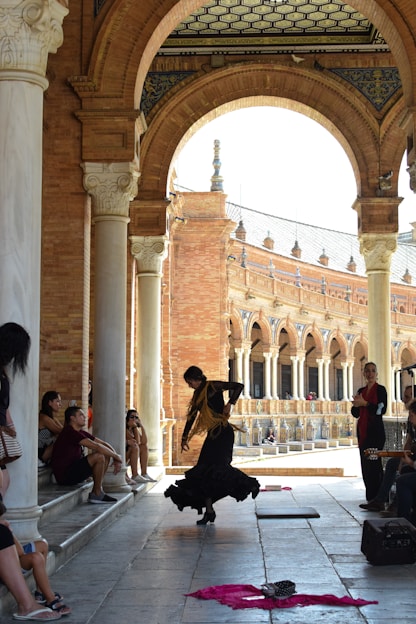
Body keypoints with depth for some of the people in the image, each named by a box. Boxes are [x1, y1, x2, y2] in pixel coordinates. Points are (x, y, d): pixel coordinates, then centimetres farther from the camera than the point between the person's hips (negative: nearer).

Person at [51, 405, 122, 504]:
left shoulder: (81, 433, 13)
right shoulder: (69, 432, -17)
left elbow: (104, 444, 14)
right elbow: (96, 447, -23)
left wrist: (116, 458, -1)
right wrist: (116, 456, -13)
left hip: (74, 470, 10)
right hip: (64, 476, -10)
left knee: (106, 455, 8)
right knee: (99, 457, -23)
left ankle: (95, 492, 1)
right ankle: (97, 493, -9)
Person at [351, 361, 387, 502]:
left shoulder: (380, 389, -2)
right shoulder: (361, 390, 14)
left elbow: (382, 409, -14)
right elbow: (355, 414, 14)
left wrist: (365, 403, -18)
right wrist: (355, 405, -7)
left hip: (376, 431, -6)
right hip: (363, 431, 6)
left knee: (373, 463, -11)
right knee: (365, 463, 5)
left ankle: (375, 497, -9)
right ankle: (371, 497, 11)